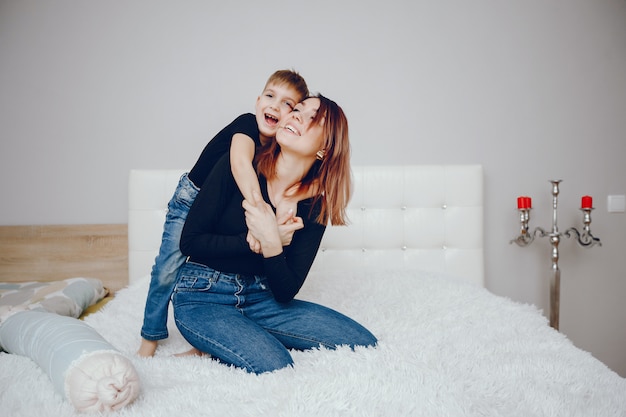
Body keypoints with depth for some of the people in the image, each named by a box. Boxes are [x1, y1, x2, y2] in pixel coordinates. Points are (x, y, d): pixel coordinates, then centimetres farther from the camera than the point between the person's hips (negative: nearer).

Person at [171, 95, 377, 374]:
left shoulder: (314, 206, -5)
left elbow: (285, 292, -7)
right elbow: (189, 241, -10)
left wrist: (270, 243, -24)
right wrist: (256, 241, -19)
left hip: (258, 298, 4)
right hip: (202, 297, -4)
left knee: (364, 344, -5)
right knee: (275, 367, -28)